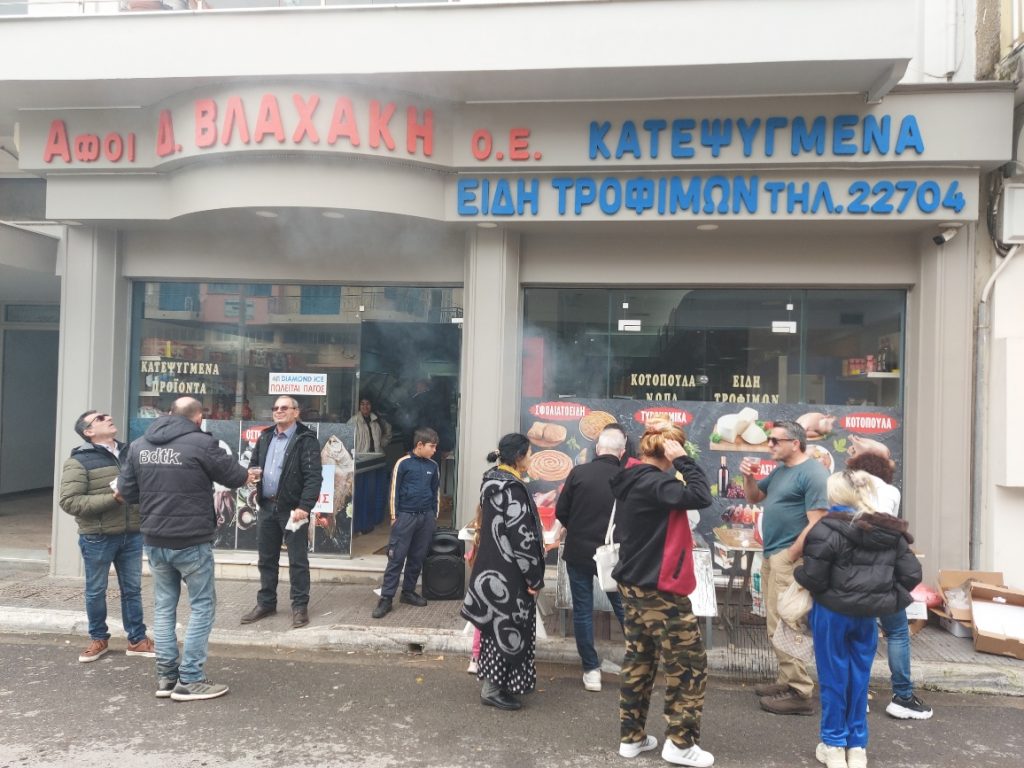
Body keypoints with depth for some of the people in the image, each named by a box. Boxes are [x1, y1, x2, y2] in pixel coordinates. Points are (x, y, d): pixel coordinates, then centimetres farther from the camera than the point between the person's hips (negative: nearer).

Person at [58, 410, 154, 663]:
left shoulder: (128, 453, 8)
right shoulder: (79, 461, -8)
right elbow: (68, 501, -15)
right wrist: (112, 498, -21)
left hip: (132, 535, 4)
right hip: (98, 538, -4)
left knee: (132, 590, 12)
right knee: (96, 591, 12)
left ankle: (137, 640, 23)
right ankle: (99, 639, 30)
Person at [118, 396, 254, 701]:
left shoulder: (139, 445, 5)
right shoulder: (201, 443, -14)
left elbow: (125, 490, 10)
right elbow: (233, 476, -3)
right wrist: (248, 475, 20)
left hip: (154, 540, 6)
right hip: (192, 541, -6)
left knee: (163, 606, 16)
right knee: (202, 606, 5)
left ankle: (166, 676, 20)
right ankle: (190, 680, 6)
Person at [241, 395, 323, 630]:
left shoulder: (306, 439, -9)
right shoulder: (265, 438, 13)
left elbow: (314, 477, -15)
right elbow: (253, 464, 22)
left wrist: (304, 506, -23)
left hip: (293, 508, -6)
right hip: (266, 507, 6)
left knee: (298, 560, 2)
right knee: (266, 558, 15)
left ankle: (300, 606, 12)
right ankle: (266, 603, 28)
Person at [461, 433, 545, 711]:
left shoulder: (493, 481, 8)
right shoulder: (512, 488, -22)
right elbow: (520, 537, -23)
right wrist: (535, 578, -15)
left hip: (493, 567, 10)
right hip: (508, 572, -10)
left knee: (497, 626, 18)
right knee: (507, 627, 2)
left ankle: (493, 682, 29)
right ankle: (492, 689, 12)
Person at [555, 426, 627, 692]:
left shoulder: (579, 473, -9)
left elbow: (561, 512, -4)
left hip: (578, 552, 0)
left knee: (582, 611, 10)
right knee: (623, 608, 15)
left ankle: (591, 670, 14)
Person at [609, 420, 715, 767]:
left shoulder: (633, 482, 8)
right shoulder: (651, 483, -22)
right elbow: (701, 497, -29)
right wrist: (683, 460, -19)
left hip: (634, 586, 10)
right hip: (659, 590, -10)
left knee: (639, 660, 16)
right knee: (690, 664, 4)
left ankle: (631, 736, 25)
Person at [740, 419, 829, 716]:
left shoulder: (813, 474, -14)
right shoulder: (780, 470, 14)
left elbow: (816, 525, -20)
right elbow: (754, 498, 25)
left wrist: (788, 557, -19)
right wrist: (749, 477, 4)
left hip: (790, 557, -9)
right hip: (771, 555, 9)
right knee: (777, 624, 14)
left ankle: (800, 693, -2)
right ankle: (787, 681, 24)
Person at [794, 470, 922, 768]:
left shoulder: (827, 529, -17)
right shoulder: (891, 531, 2)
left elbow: (813, 577, -18)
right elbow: (911, 574, 0)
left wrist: (798, 573, 2)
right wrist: (887, 596, 12)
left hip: (831, 613, -4)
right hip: (868, 615, 5)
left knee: (834, 678, 8)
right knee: (859, 677, 15)